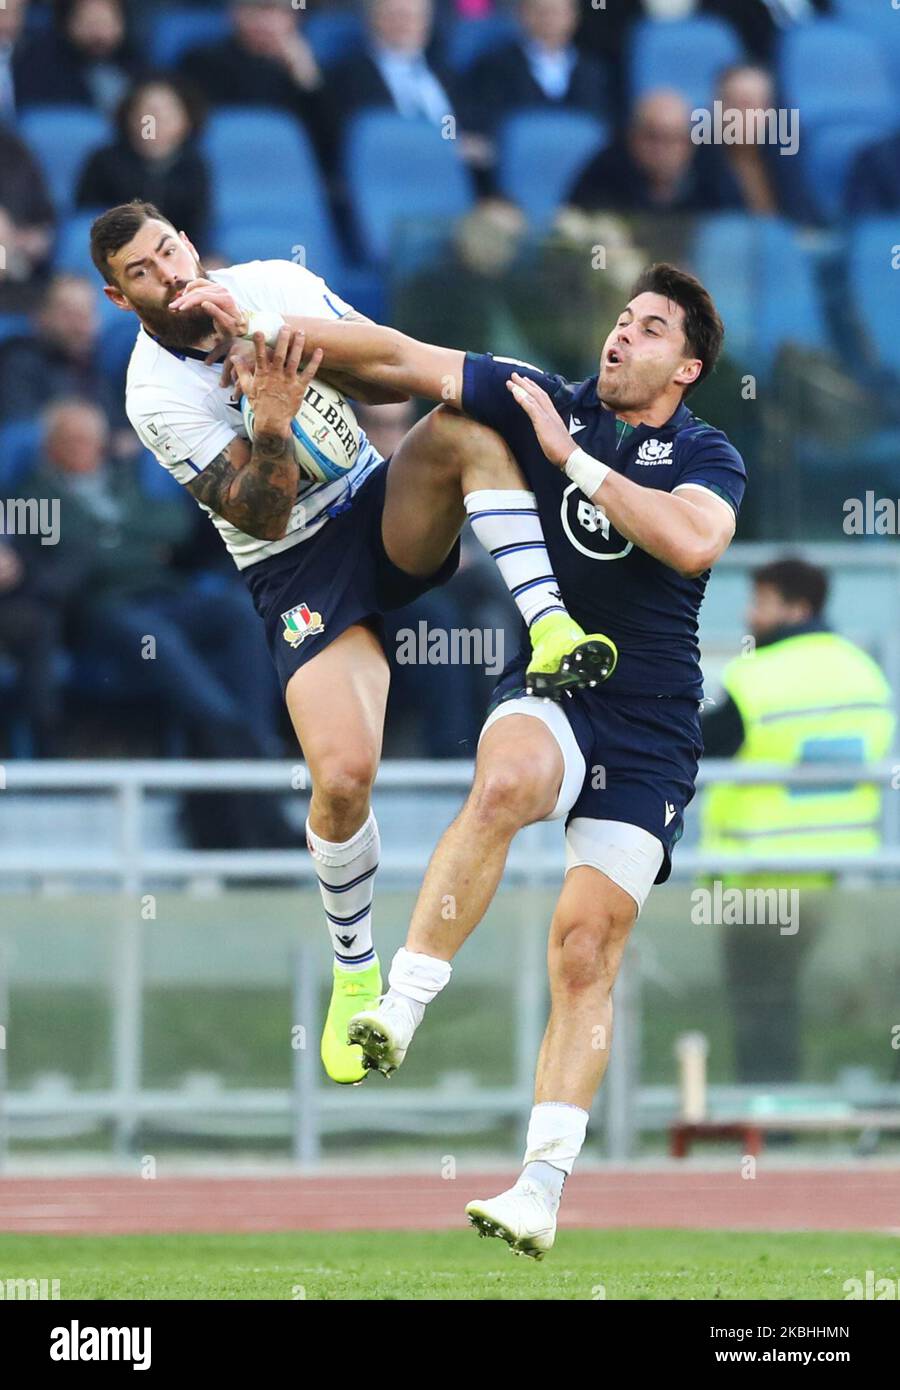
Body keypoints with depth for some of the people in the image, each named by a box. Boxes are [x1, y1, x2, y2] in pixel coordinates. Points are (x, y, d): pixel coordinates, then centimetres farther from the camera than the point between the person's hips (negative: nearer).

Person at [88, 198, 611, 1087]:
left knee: (463, 430, -29)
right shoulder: (156, 392, -13)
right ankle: (354, 971, 4)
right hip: (298, 571, -3)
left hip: (386, 513, 3)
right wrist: (271, 425, -37)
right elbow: (263, 516, -18)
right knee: (343, 774, -20)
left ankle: (551, 630, -36)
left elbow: (394, 381, -2)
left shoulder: (274, 284, -1)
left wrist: (306, 351, -19)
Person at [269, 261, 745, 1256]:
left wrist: (574, 459, -18)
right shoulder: (543, 401, 5)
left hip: (650, 731, 0)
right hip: (545, 693, 0)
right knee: (506, 780, -36)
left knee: (587, 946, -6)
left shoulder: (707, 458, 1)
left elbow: (694, 541, -22)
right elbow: (401, 358, 1)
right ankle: (404, 1001, -38)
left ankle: (543, 1187, -3)